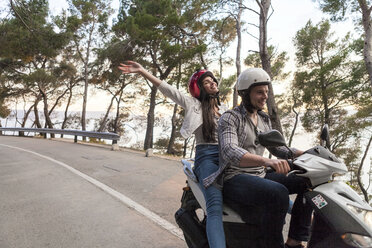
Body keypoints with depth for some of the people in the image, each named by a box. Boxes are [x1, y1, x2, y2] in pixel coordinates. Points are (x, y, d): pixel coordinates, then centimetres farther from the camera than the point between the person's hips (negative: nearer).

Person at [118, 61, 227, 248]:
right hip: (206, 156, -5)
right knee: (215, 205, -30)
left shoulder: (223, 109, 27)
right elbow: (166, 89, 4)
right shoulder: (193, 104, 13)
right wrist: (142, 71, -3)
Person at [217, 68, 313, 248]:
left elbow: (276, 147, 21)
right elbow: (230, 152, -27)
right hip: (235, 179, -8)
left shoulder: (264, 119, 15)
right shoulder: (229, 118, -10)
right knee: (278, 194, -34)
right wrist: (265, 161, -44)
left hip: (260, 176, 8)